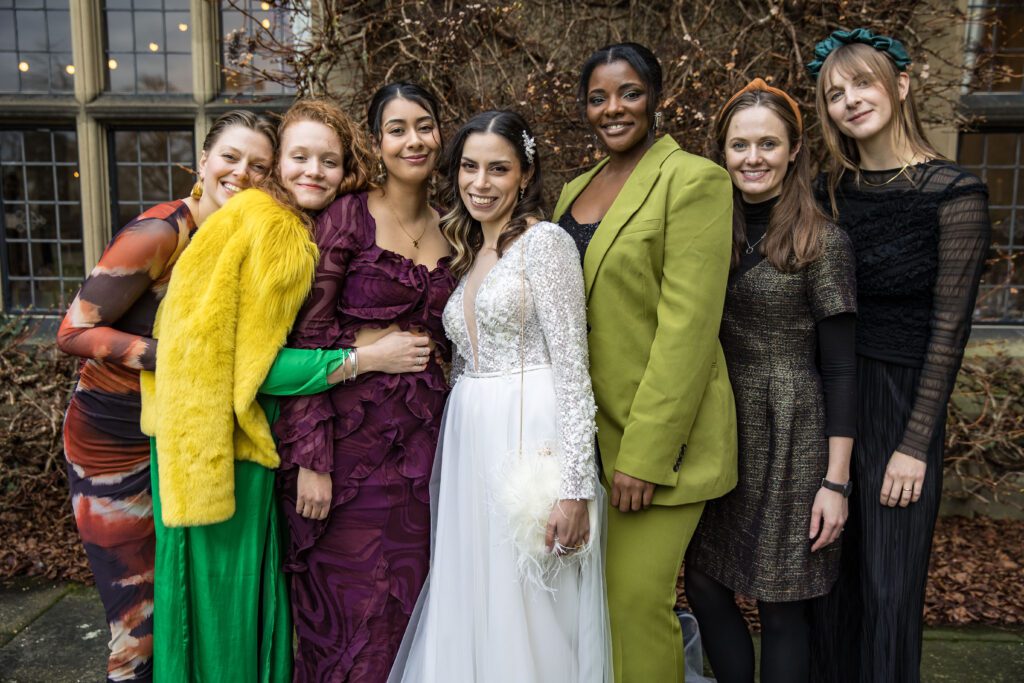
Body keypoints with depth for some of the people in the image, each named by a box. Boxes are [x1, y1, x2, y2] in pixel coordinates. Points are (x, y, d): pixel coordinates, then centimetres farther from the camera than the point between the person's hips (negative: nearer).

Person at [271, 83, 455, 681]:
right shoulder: (347, 218, -7)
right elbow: (305, 338, -12)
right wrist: (310, 460, -16)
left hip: (424, 435, 5)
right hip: (351, 429, -5)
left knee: (412, 598, 14)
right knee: (350, 603, 6)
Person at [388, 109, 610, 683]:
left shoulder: (545, 241, -7)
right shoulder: (466, 253, 15)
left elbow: (573, 368, -13)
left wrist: (574, 486, -18)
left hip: (530, 438, -7)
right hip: (468, 443, 7)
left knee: (530, 618, 3)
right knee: (472, 612, 14)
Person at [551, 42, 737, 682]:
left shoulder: (694, 180, -10)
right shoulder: (576, 190, 13)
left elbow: (687, 326, -17)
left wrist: (644, 455, -19)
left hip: (656, 436, -6)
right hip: (589, 430, 7)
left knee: (636, 599, -2)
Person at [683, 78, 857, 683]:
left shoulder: (822, 242, -8)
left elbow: (840, 370, -8)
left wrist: (836, 481, -10)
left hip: (790, 442, -4)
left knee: (781, 605, 8)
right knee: (704, 586, 11)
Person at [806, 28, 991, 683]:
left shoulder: (953, 193, -8)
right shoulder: (831, 192, 6)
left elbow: (949, 329, -9)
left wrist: (915, 444, -11)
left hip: (901, 401, -4)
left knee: (888, 586, 6)